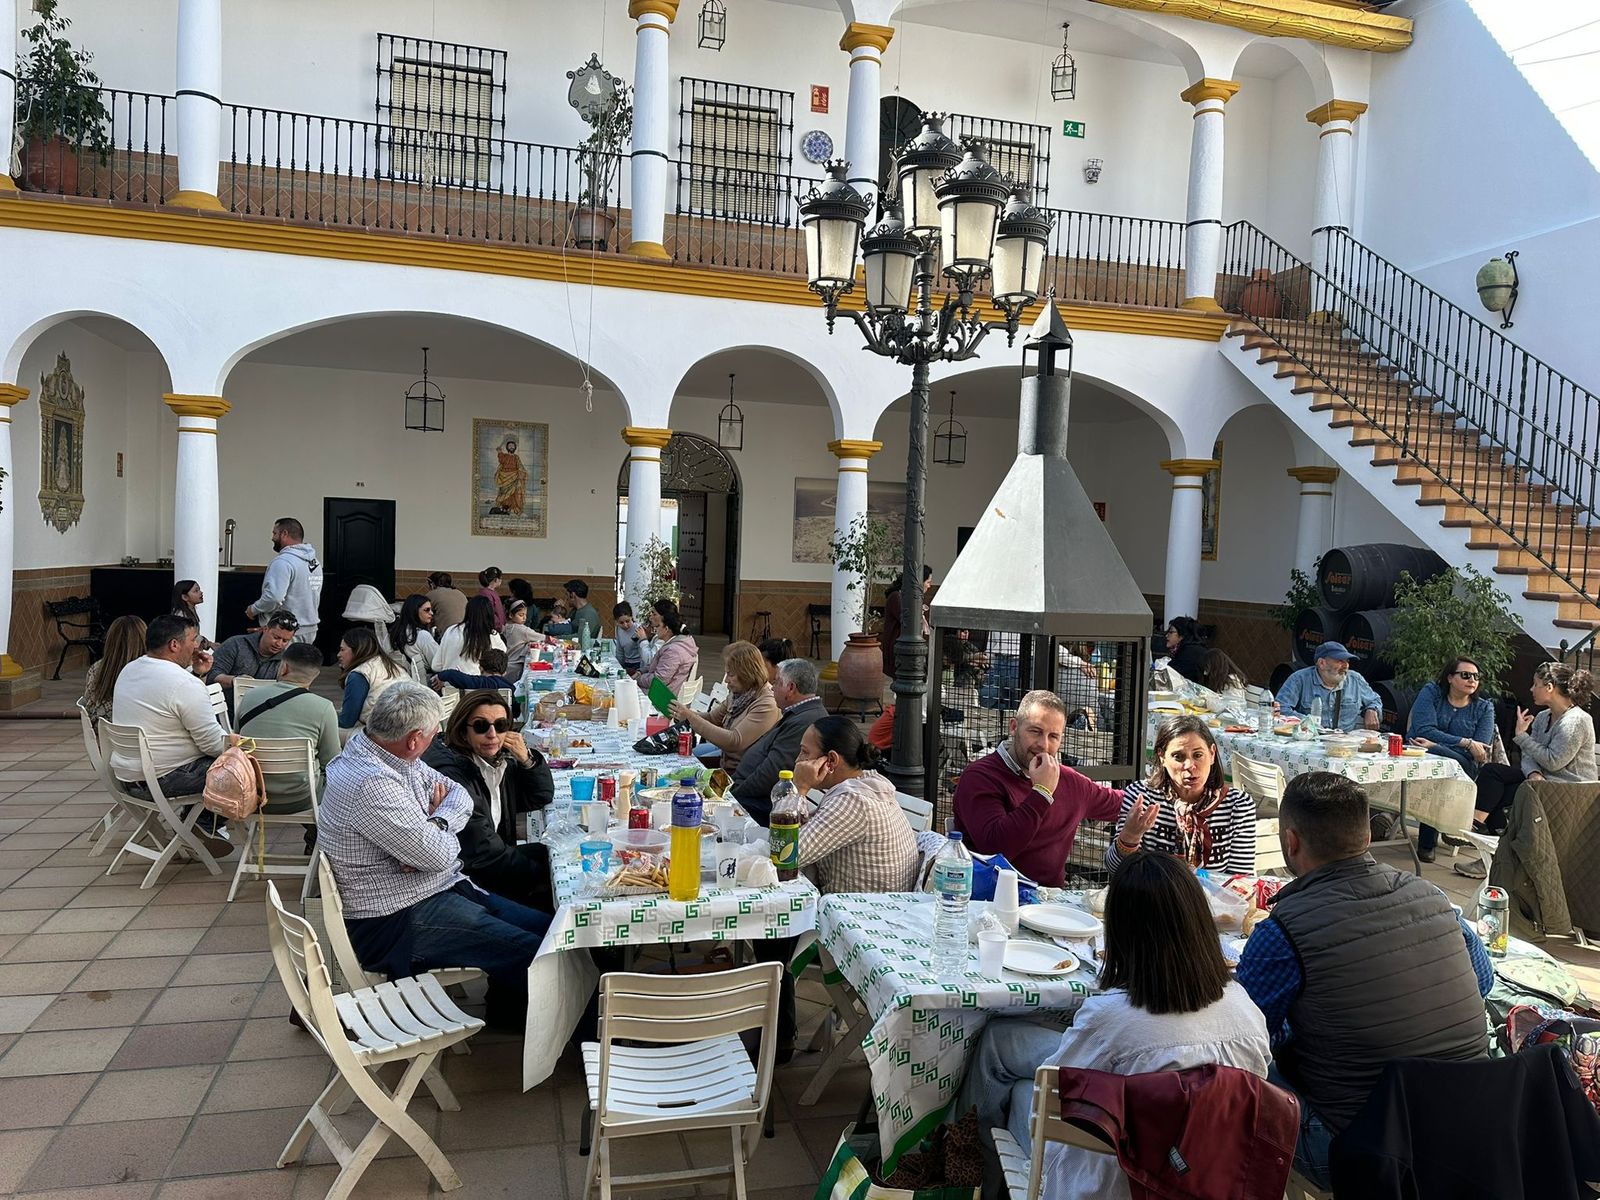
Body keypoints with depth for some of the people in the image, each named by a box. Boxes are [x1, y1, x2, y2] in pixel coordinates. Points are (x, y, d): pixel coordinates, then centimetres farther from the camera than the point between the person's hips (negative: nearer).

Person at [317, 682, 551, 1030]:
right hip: (395, 923, -10)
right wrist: (440, 823, -2)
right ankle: (511, 1019, 13)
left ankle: (504, 1014, 24)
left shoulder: (393, 757, 4)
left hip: (440, 889, 10)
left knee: (546, 927, 5)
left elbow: (459, 795, 9)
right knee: (531, 952, -16)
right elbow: (439, 854, -26)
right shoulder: (371, 783, -27)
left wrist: (434, 826, -13)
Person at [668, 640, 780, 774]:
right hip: (726, 768, 8)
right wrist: (686, 714, -3)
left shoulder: (766, 705, -20)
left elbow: (735, 742, -25)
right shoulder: (737, 693, 7)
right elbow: (713, 718, 18)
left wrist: (691, 717, -24)